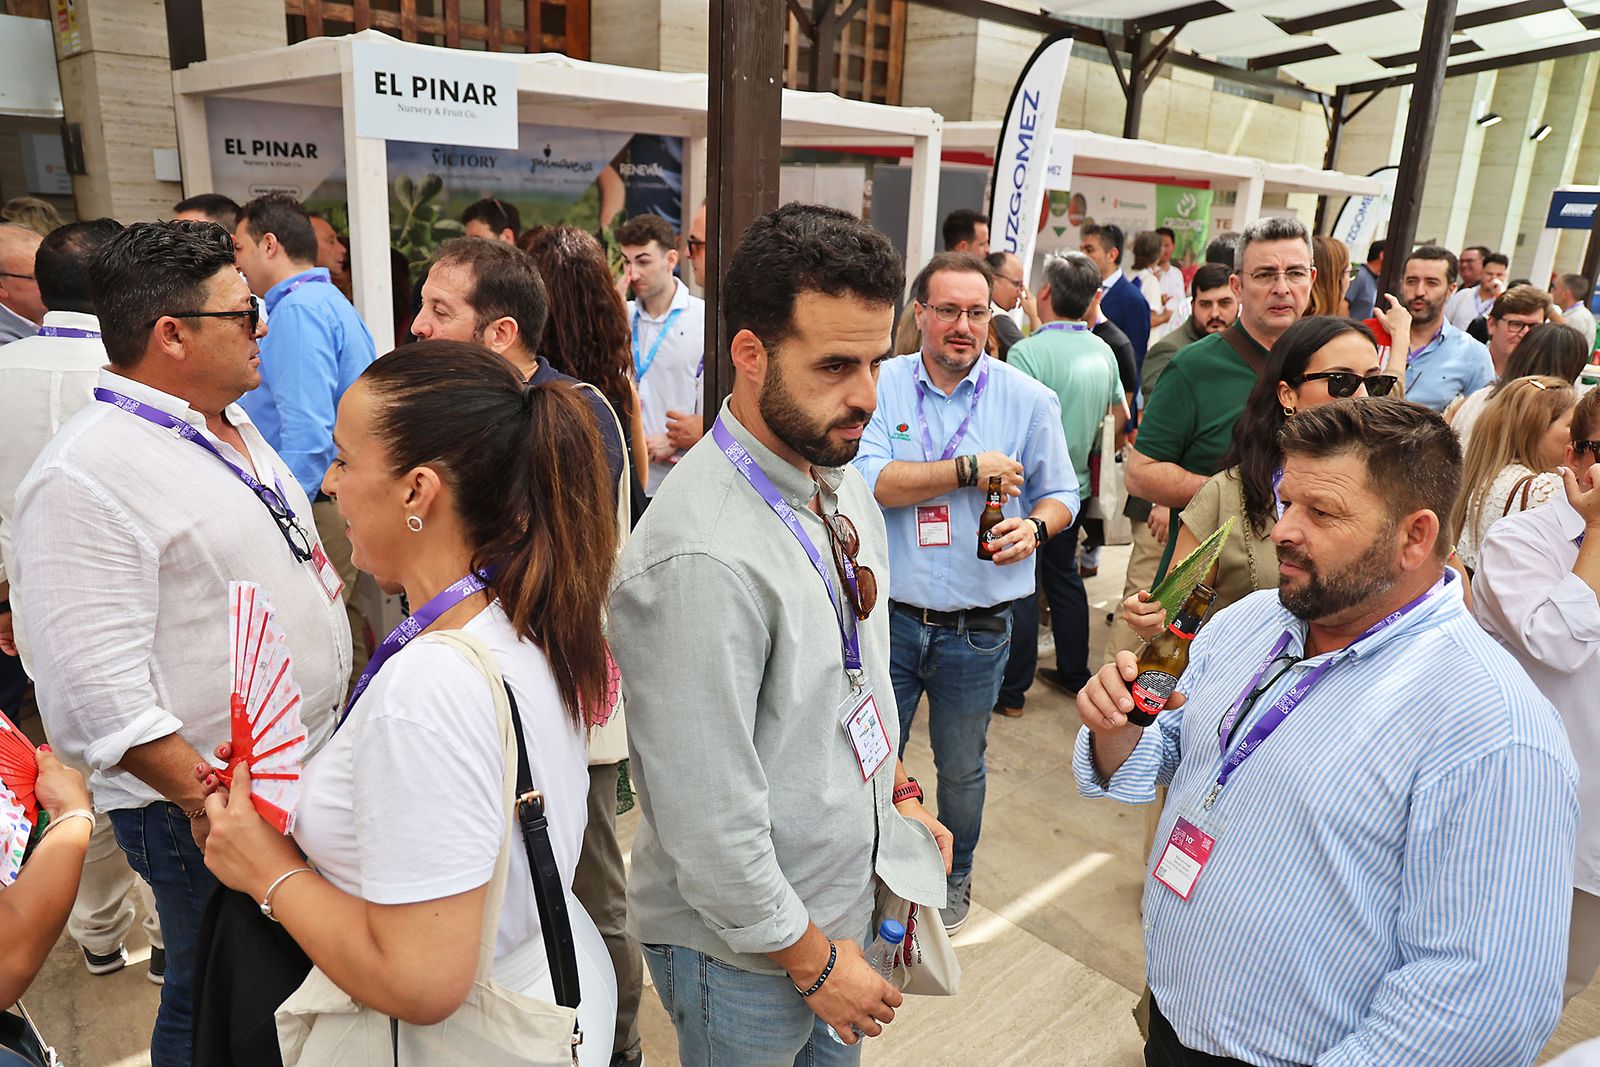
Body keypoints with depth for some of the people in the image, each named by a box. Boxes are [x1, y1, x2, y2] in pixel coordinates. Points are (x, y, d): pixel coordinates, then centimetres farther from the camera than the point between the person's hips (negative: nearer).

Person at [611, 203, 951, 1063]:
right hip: (743, 943, -7)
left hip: (845, 890, 7)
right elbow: (709, 821, -27)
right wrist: (811, 958, -15)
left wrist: (898, 792, 10)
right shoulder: (704, 557, -32)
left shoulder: (839, 478, -4)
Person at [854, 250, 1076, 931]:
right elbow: (867, 481, -17)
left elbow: (1061, 493, 7)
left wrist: (1035, 526, -15)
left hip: (977, 629, 0)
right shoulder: (883, 385, -3)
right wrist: (969, 469, -19)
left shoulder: (1029, 400, -1)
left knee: (961, 768, 19)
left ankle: (954, 878, 44)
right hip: (889, 615, 0)